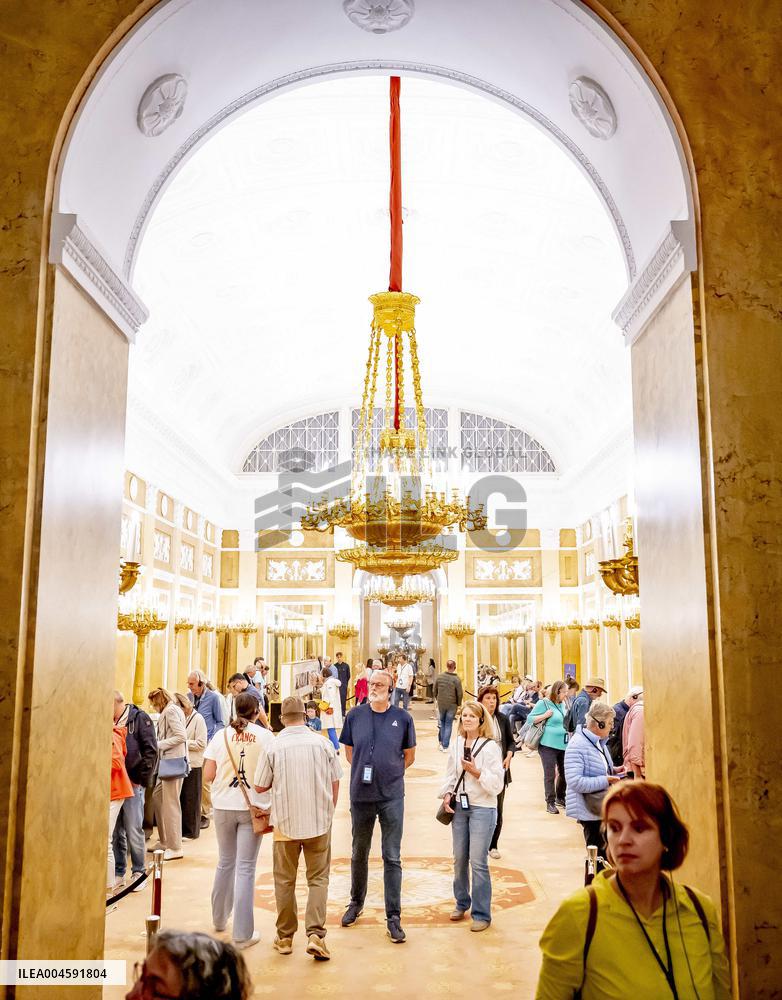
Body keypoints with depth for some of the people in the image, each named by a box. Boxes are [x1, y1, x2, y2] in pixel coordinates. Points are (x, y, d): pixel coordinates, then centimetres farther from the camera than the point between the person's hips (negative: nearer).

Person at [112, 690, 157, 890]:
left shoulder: (139, 718, -4)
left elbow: (151, 751, -6)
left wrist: (141, 779, -7)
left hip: (133, 783, -5)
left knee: (133, 830, 0)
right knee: (115, 831, 10)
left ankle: (139, 872, 13)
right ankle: (118, 872, 22)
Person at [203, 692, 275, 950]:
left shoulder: (221, 735, 0)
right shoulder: (265, 736, -6)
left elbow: (208, 774, -1)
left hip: (224, 806, 3)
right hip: (252, 807, -3)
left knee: (225, 862, 20)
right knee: (245, 868, 2)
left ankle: (219, 918, 36)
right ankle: (243, 934, 5)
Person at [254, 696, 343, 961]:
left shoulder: (272, 747, -8)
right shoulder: (323, 744, -4)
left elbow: (260, 787, -3)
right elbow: (335, 783, 3)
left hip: (286, 823, 0)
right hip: (319, 822, 1)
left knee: (285, 881, 14)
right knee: (318, 879, 10)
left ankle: (285, 937, 23)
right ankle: (315, 934, -2)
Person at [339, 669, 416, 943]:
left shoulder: (402, 718, -4)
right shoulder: (355, 715, -1)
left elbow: (409, 755, 7)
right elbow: (349, 751, 10)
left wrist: (389, 773, 3)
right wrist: (365, 771, 3)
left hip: (392, 797, -2)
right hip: (361, 795, 2)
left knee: (392, 857, 1)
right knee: (359, 853, 18)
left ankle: (393, 917, 10)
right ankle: (356, 902, 38)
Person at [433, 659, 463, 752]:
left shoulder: (439, 677, -5)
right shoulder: (456, 679, -15)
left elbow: (434, 690, 4)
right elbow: (460, 694, -11)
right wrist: (458, 704, 5)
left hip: (441, 704, 2)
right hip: (452, 705, -2)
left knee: (442, 722, 21)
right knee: (448, 725, 7)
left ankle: (441, 742, 20)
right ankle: (445, 746, 8)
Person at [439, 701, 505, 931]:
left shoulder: (490, 746, -10)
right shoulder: (457, 744, 5)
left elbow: (497, 784, -11)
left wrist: (476, 772, -21)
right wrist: (446, 794, 0)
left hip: (482, 809, -5)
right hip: (459, 806, 5)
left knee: (478, 862, -5)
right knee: (459, 859, 14)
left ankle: (482, 914, 6)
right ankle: (462, 903, 32)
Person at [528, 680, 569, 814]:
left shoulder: (563, 704, 11)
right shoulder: (544, 703, -7)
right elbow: (530, 719, -7)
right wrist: (545, 715, -17)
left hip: (563, 744, 6)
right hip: (548, 745, -6)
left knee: (564, 773, 13)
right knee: (550, 775, -3)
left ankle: (560, 797, 33)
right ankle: (550, 803, 6)